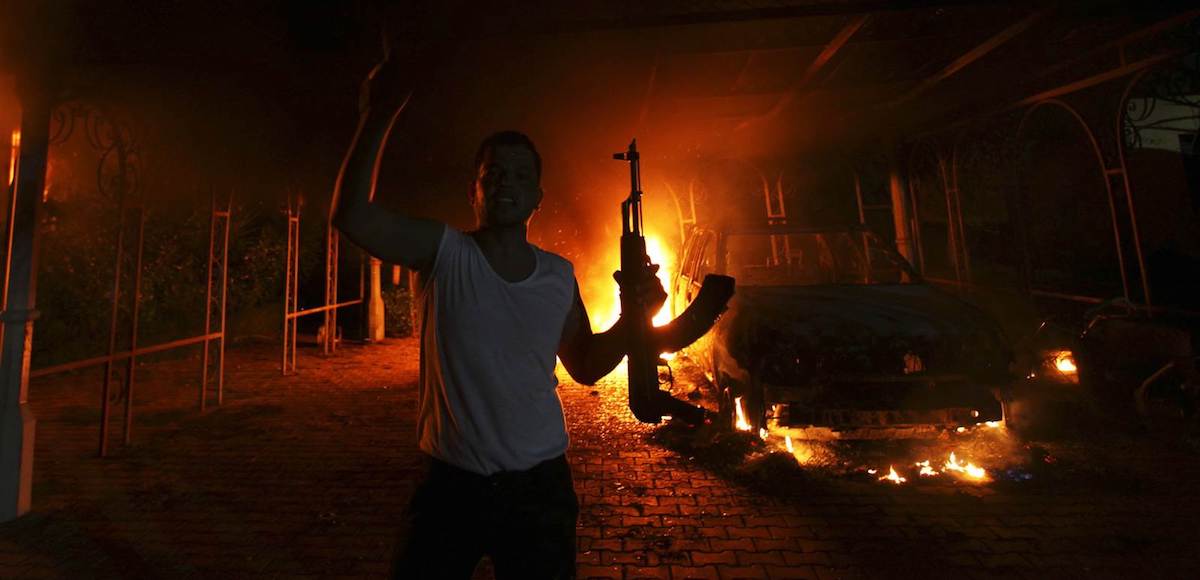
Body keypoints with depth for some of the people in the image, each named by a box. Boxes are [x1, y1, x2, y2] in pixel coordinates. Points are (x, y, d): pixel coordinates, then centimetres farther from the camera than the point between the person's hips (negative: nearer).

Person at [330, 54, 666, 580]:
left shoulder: (560, 275, -2)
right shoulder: (445, 253, -9)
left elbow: (586, 366, 7)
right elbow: (352, 216, -23)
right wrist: (378, 117, -27)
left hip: (538, 486, 2)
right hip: (449, 482, -2)